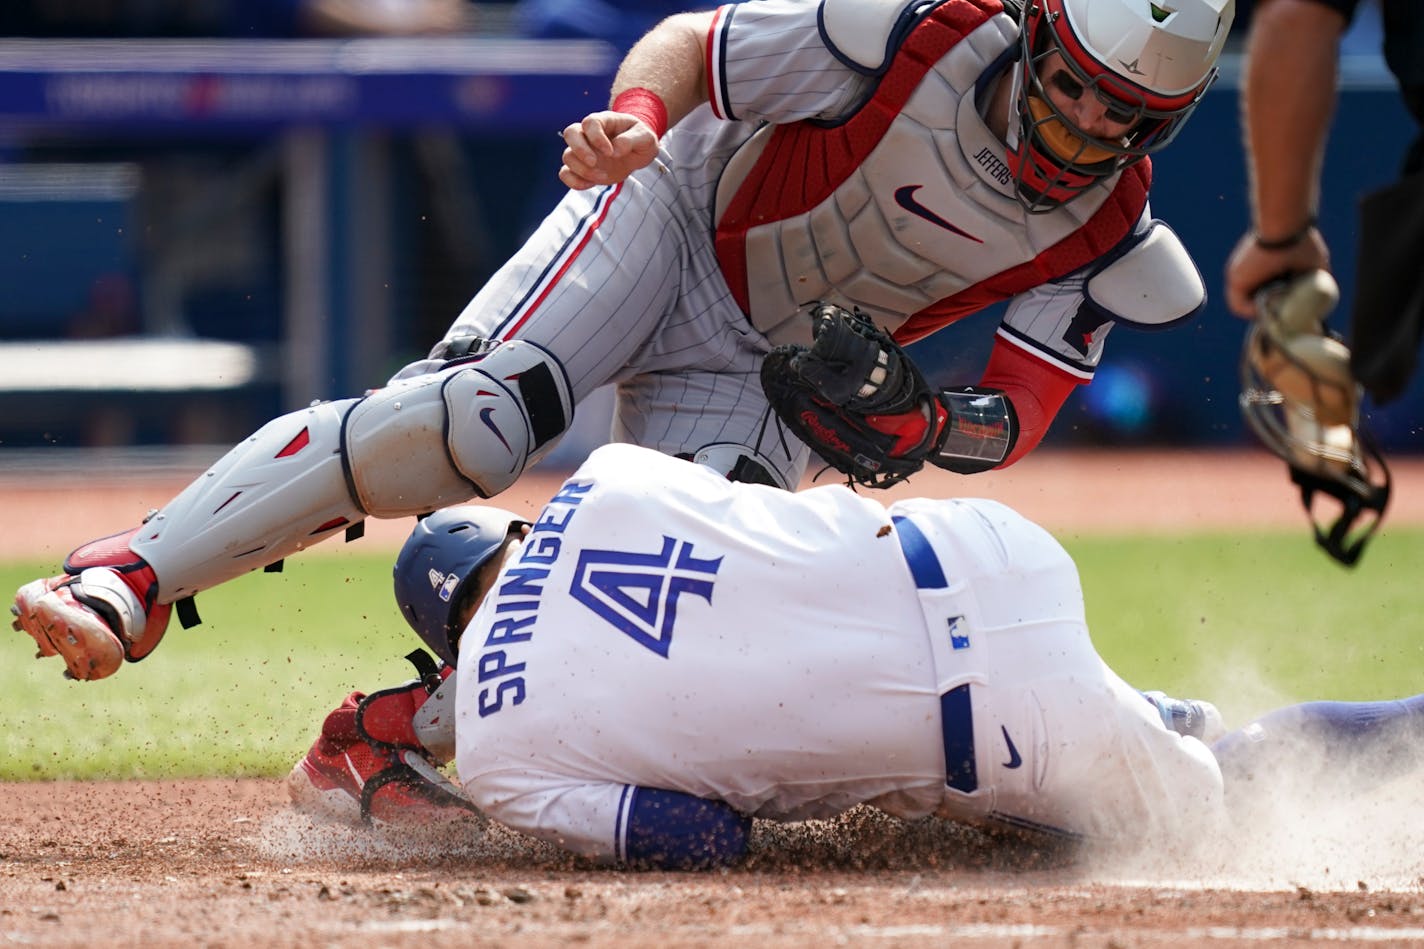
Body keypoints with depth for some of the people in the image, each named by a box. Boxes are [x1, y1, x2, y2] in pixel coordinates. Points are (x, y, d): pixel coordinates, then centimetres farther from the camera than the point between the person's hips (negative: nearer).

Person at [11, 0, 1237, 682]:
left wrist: (913, 424, -36)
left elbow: (1020, 415, -13)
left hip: (768, 372, 4)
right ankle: (124, 580, -24)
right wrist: (635, 113, -38)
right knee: (476, 417, -27)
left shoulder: (1107, 232, -15)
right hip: (676, 220, -4)